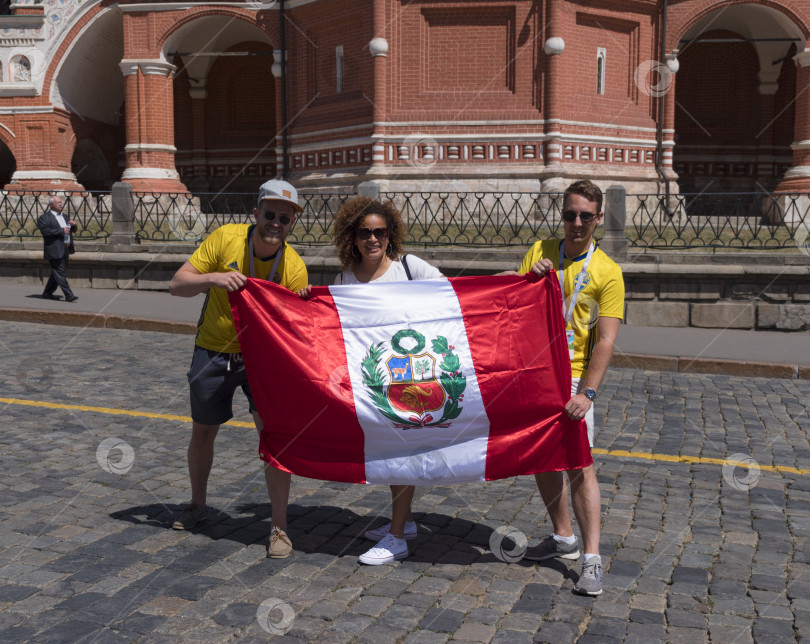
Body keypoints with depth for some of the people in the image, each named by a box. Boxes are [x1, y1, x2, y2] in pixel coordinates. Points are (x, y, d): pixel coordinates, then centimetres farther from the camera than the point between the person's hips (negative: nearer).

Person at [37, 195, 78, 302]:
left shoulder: (63, 216, 21)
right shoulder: (44, 217, -5)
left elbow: (73, 230, 26)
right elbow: (45, 231, -19)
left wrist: (73, 225, 3)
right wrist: (61, 230, -21)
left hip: (65, 249, 9)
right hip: (55, 250, -8)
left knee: (57, 273, 13)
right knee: (60, 273, -9)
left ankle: (47, 293, 24)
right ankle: (68, 295, -12)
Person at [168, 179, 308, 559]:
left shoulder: (294, 267, -15)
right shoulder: (225, 238, -16)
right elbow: (176, 285, -15)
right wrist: (213, 278, -33)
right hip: (213, 351, 1)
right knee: (203, 432, 15)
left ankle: (280, 527, 1)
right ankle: (197, 505, 41)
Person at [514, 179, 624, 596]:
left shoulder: (607, 272, -6)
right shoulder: (539, 252, 6)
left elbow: (605, 340, -11)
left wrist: (587, 391, -22)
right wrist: (530, 279, -9)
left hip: (572, 377, -4)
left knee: (579, 464, -9)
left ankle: (591, 558, -3)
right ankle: (563, 538, 28)